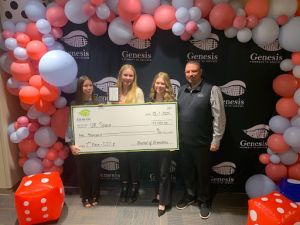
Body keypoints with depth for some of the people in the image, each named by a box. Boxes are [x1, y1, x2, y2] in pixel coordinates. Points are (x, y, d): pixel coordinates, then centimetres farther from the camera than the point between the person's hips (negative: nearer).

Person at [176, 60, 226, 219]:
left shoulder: (211, 90, -10)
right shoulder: (181, 90, 8)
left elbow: (219, 117, -11)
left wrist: (216, 140, -13)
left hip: (202, 142, -5)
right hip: (183, 142, 5)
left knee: (203, 173, 11)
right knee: (186, 171, 19)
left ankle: (203, 202, 32)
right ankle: (189, 196, 40)